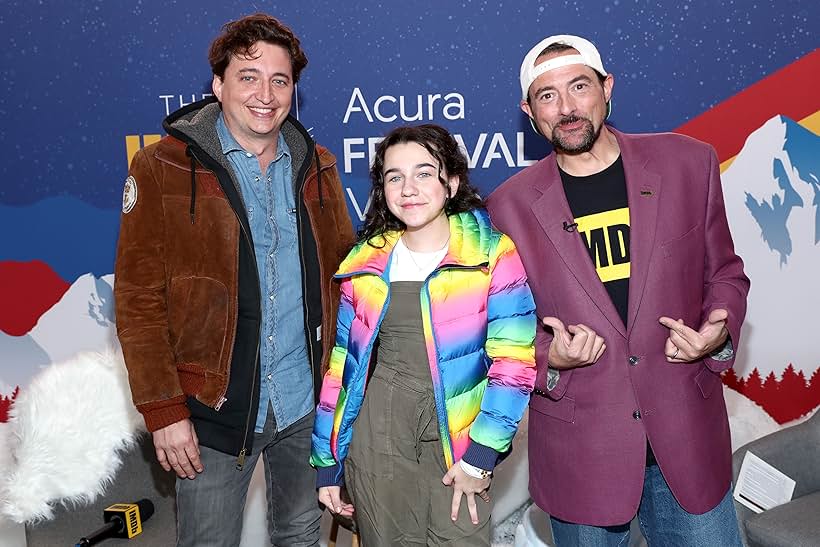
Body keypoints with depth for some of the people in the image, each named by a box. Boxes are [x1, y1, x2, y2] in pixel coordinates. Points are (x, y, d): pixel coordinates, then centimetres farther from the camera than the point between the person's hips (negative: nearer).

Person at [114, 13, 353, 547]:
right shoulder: (162, 169, -9)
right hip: (213, 411, -3)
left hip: (308, 403, 4)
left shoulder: (318, 167, 4)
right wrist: (163, 411, -12)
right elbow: (138, 300, -9)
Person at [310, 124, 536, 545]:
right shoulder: (366, 263, 3)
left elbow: (514, 361, -10)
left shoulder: (493, 254, -7)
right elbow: (341, 365, 8)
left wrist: (480, 457, -13)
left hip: (456, 440, -2)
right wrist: (327, 462, 9)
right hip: (375, 439, 3)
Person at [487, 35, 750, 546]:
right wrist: (547, 358, -16)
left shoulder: (688, 163, -1)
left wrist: (719, 332, -10)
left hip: (687, 433, 1)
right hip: (578, 445, -1)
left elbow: (725, 272, 9)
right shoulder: (511, 204, -4)